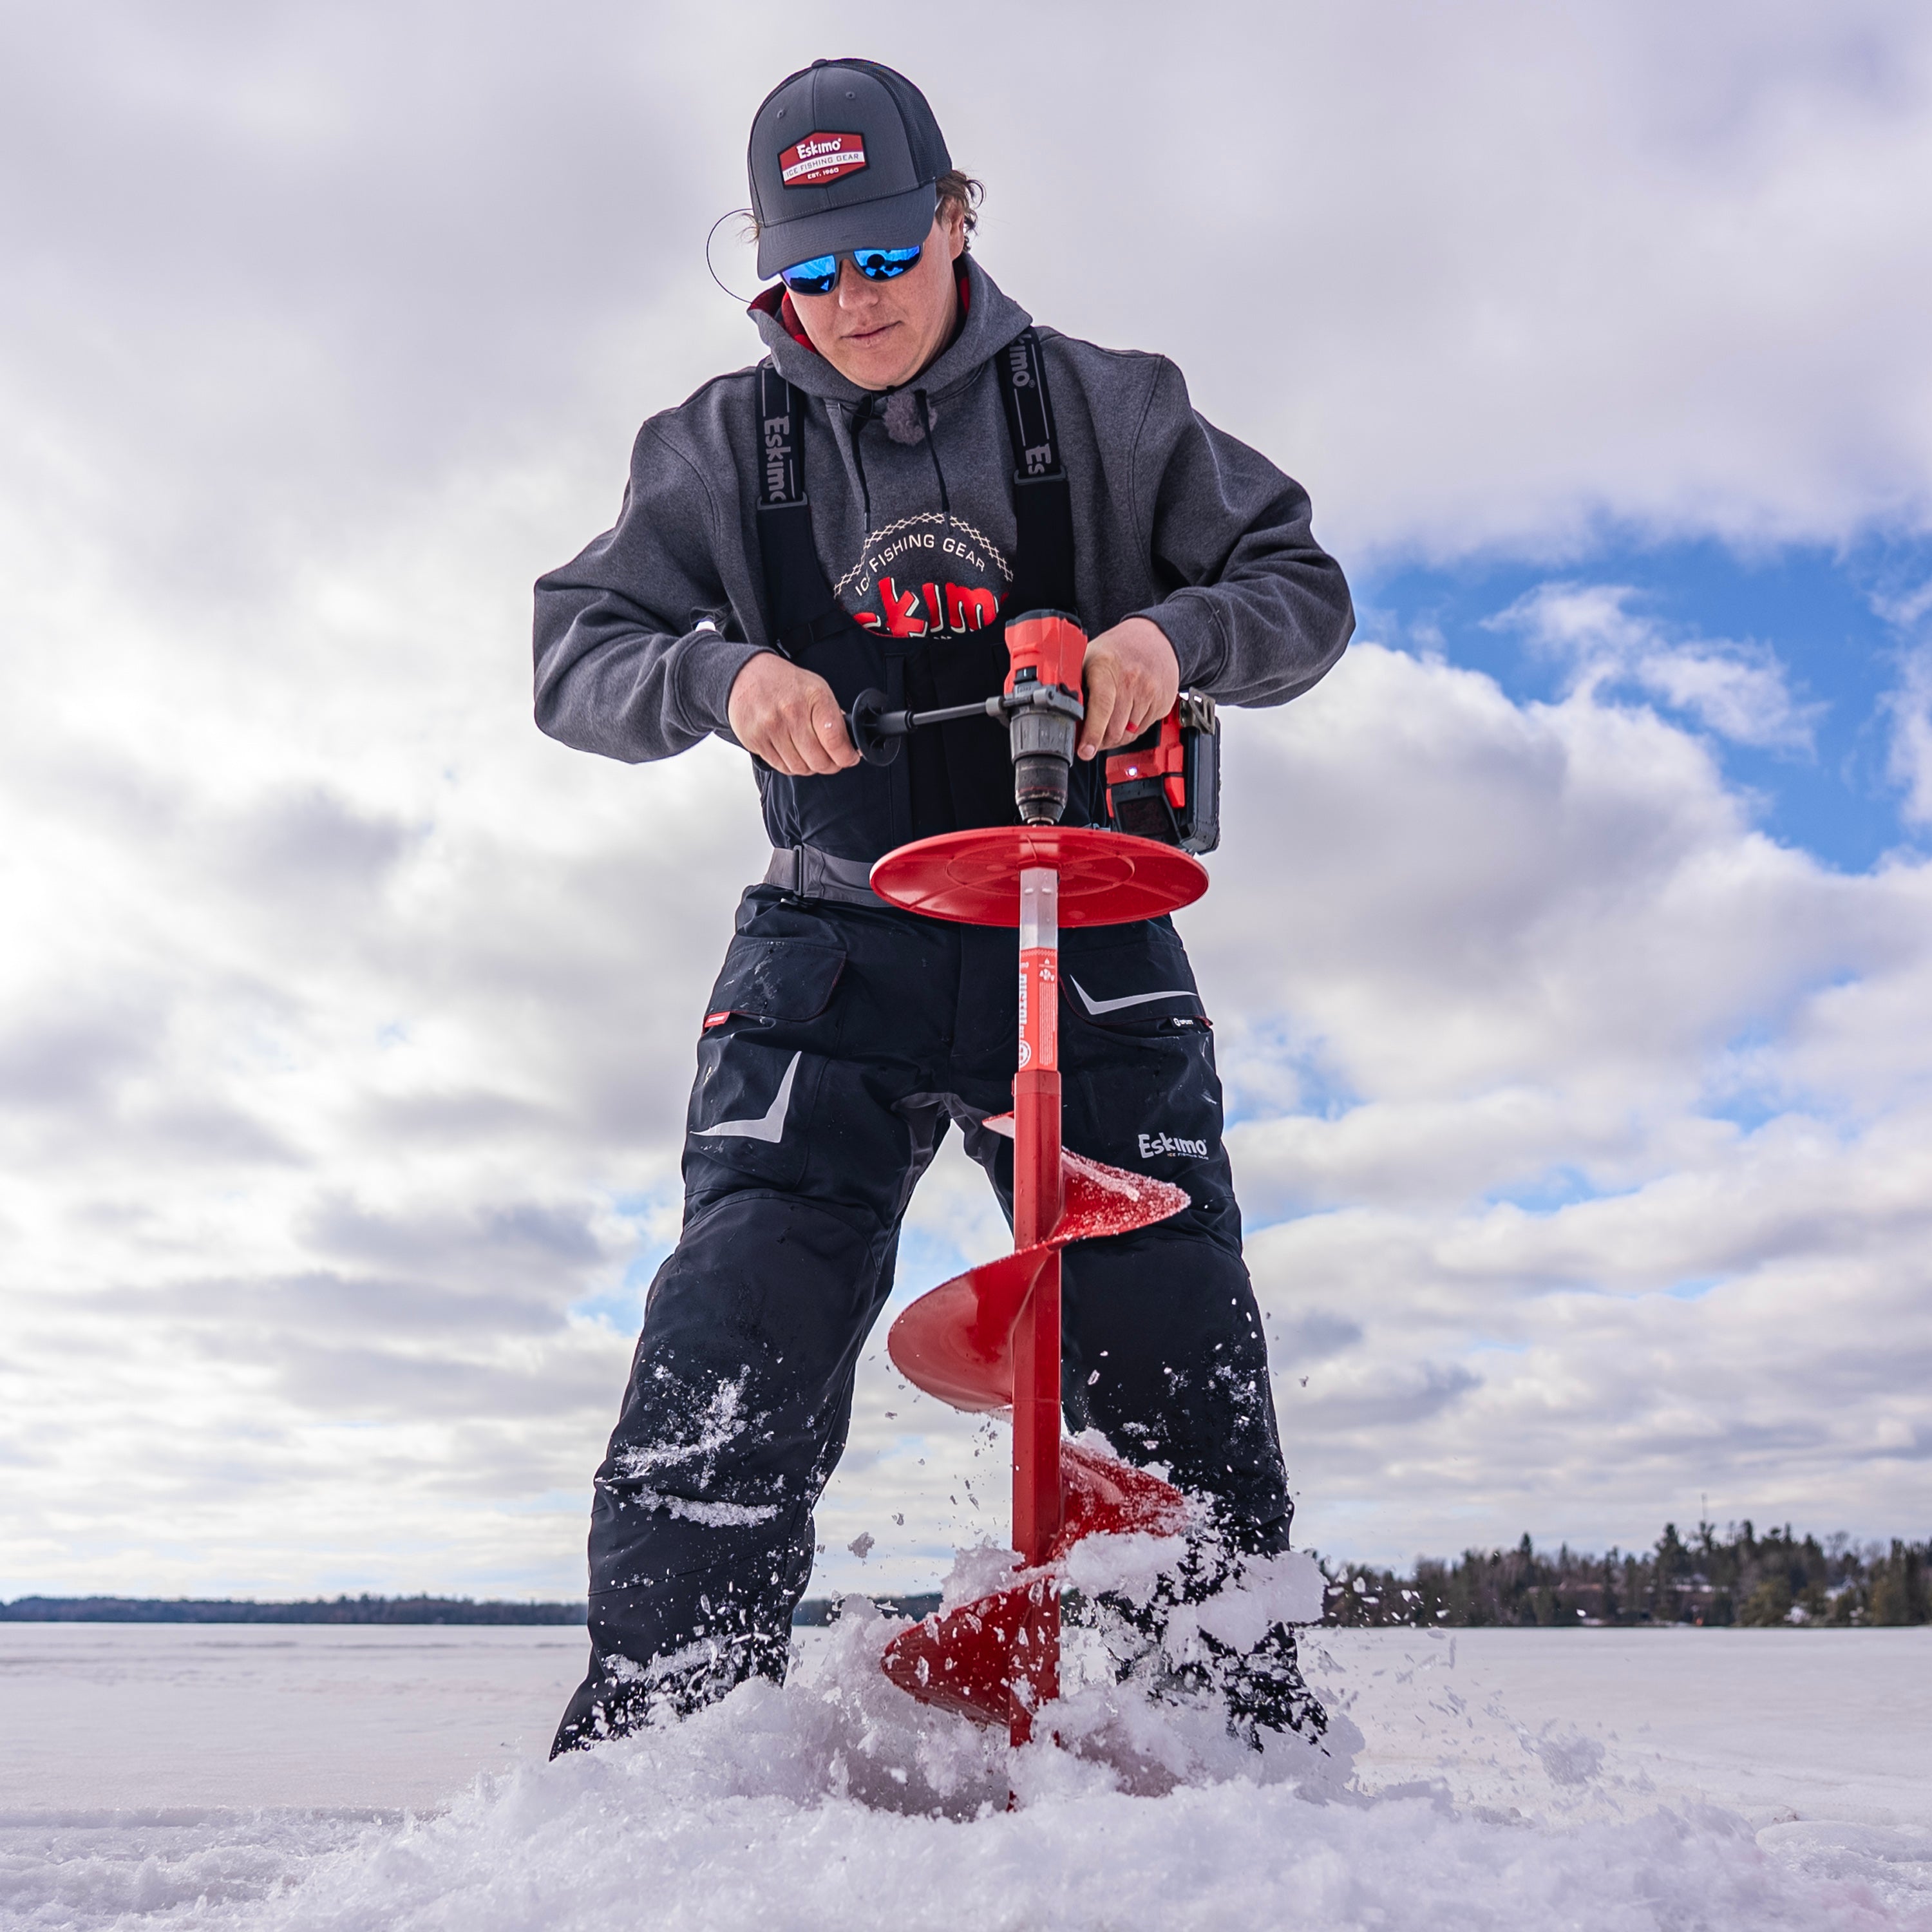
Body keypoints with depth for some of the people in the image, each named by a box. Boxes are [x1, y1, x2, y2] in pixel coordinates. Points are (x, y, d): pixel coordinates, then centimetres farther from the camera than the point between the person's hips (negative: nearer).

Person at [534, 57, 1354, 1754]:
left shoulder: (1100, 407, 5)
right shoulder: (724, 447, 8)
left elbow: (1305, 587, 6)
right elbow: (577, 651, 5)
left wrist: (1177, 634, -17)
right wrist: (721, 676, -18)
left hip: (1084, 939, 0)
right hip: (833, 952, 1)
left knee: (1179, 1361, -2)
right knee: (738, 1335, -14)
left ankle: (1258, 1757, 16)